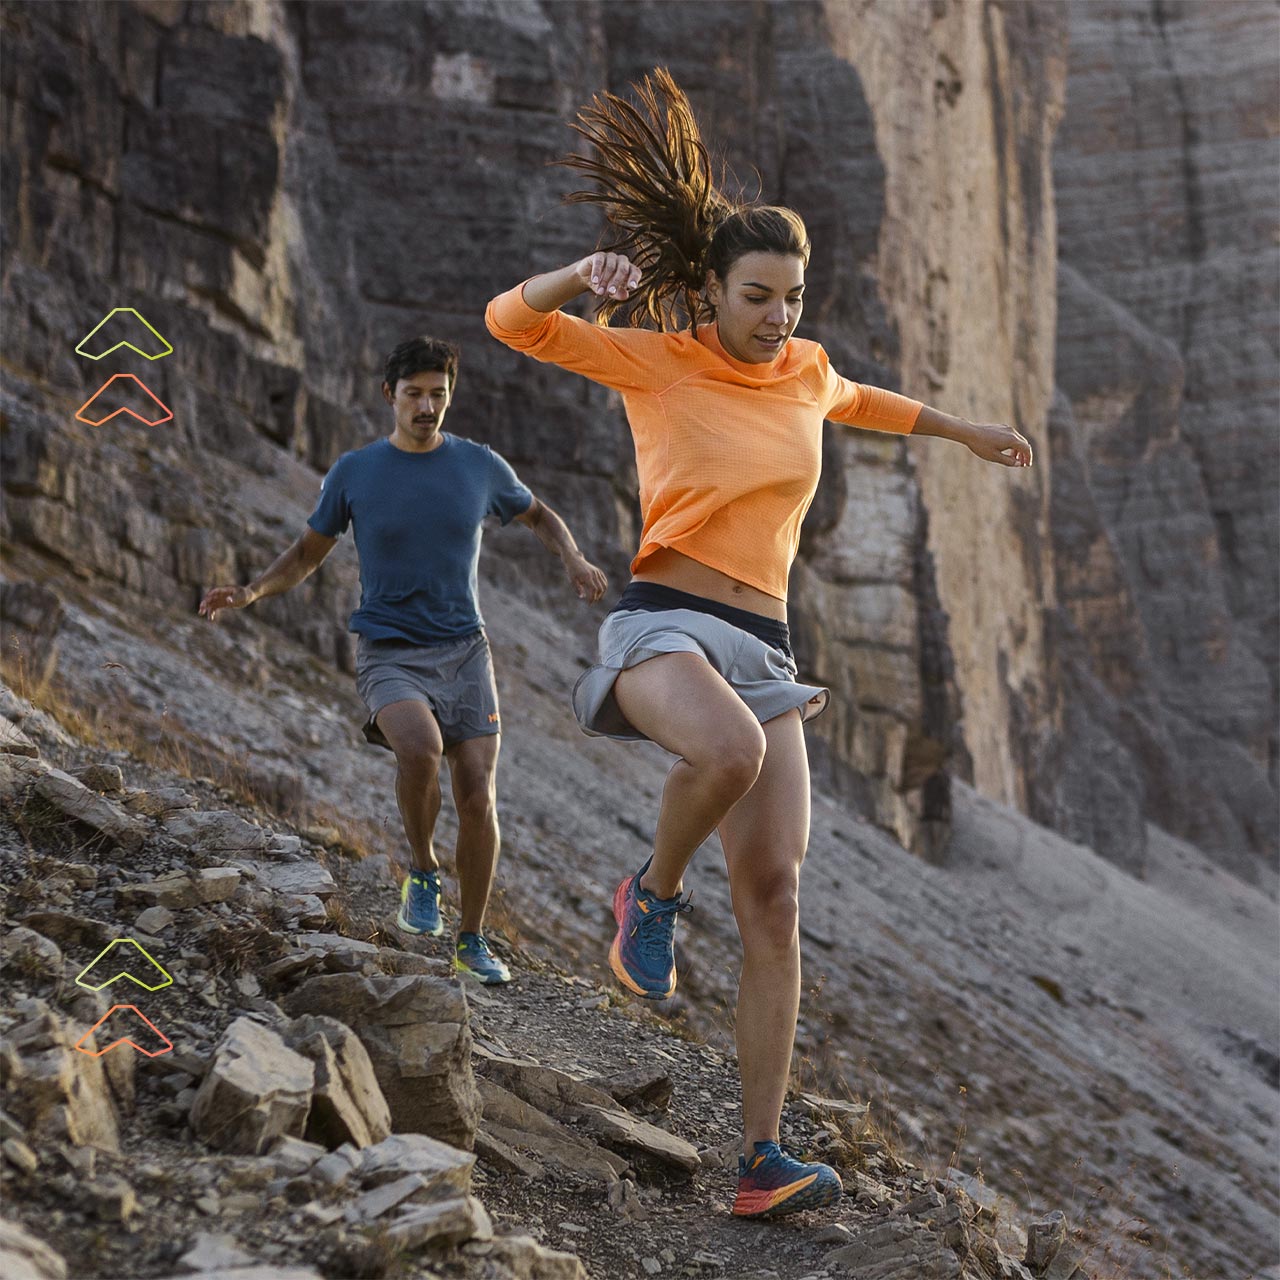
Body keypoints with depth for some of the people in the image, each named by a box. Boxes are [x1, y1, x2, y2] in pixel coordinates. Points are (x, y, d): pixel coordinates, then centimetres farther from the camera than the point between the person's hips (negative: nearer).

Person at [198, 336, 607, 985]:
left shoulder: (480, 466, 3)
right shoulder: (353, 473, 0)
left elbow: (539, 517, 20)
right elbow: (307, 553, 11)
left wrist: (574, 559, -1)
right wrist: (249, 593, -6)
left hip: (464, 651, 2)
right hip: (389, 656, -2)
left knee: (478, 799, -4)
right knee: (422, 745, -32)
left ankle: (472, 940, 15)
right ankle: (423, 870, -5)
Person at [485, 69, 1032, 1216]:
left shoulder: (805, 371, 15)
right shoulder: (654, 358, 0)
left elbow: (854, 401, 39)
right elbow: (509, 321, -6)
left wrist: (961, 431, 49)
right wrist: (593, 276, -25)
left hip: (762, 651, 5)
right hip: (663, 626, -5)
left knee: (775, 897, -9)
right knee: (732, 750, -41)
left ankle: (763, 1162, -6)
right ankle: (653, 893, -7)